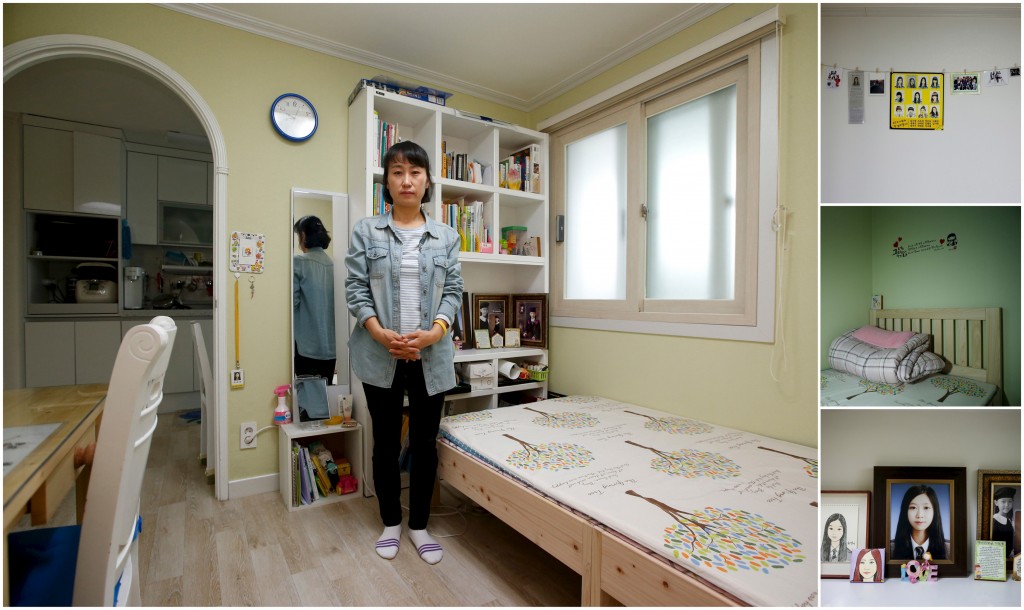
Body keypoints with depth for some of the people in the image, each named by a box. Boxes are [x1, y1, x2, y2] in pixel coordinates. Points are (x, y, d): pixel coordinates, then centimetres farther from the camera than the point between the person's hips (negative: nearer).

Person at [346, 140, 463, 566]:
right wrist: (381, 333, -17)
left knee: (425, 442, 11)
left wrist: (433, 332, -15)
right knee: (385, 442, 13)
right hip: (381, 356, 0)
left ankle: (419, 525, 31)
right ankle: (391, 522, 35)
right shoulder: (366, 231, 2)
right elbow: (356, 289, -2)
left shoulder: (446, 236, 5)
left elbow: (453, 291, 1)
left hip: (431, 355, 1)